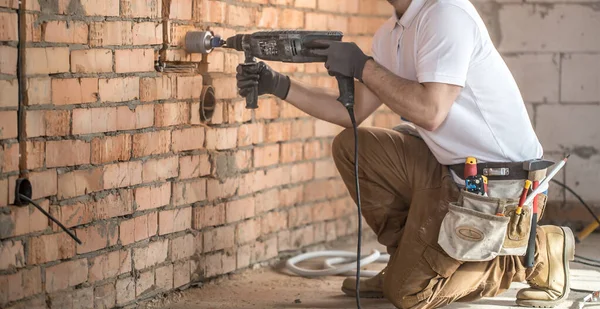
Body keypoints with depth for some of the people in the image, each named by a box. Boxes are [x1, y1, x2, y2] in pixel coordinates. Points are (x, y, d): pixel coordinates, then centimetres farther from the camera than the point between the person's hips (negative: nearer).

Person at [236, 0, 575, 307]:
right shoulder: (390, 35, 9)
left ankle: (536, 254, 5)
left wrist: (362, 66, -18)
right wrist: (280, 85, 3)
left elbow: (430, 111, -28)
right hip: (449, 167, 9)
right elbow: (353, 112, 10)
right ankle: (408, 260, 14)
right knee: (349, 147, 8)